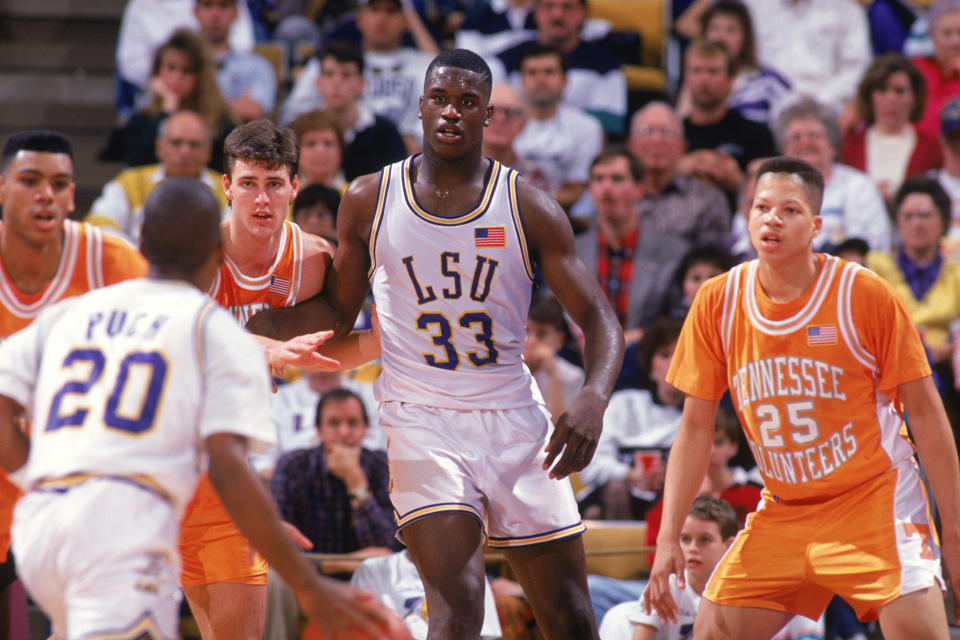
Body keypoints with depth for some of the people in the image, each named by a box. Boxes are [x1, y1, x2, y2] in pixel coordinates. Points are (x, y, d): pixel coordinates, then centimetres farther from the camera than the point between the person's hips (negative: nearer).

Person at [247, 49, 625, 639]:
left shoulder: (529, 208, -2)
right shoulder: (369, 201, 2)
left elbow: (599, 320, -2)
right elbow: (338, 312, 15)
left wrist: (594, 400, -21)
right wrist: (242, 326, 1)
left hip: (515, 419, 2)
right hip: (422, 420, -1)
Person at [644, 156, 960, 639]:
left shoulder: (867, 295, -11)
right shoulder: (718, 302, -2)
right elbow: (695, 427, 4)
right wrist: (668, 539, -2)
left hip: (872, 500, -4)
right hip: (782, 511, 4)